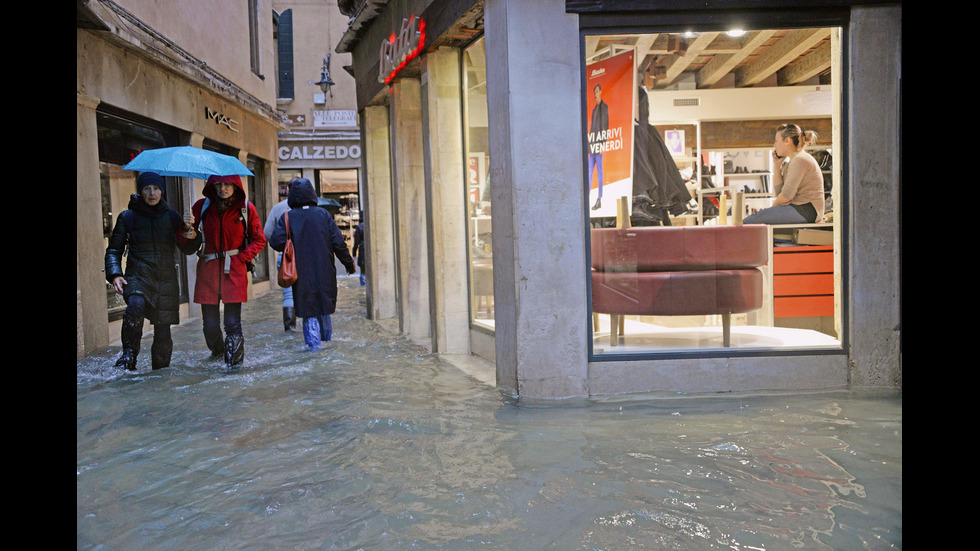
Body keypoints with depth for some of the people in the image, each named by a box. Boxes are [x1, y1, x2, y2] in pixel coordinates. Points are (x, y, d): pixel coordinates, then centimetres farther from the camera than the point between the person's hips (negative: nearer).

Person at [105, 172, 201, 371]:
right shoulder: (128, 217, 6)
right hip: (138, 276, -2)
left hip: (166, 279, 2)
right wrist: (114, 274, -6)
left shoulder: (171, 216, 11)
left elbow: (188, 249, 11)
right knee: (135, 305, -34)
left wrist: (189, 232, -9)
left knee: (163, 330, 3)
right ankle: (129, 355, -23)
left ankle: (160, 371, 21)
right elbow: (114, 249, 10)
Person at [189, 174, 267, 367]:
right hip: (208, 270, 1)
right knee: (210, 325, 5)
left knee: (233, 323, -9)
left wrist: (242, 258, -5)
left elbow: (259, 240, 8)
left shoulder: (247, 208, 0)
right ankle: (217, 351, 36)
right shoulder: (202, 206, 2)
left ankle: (234, 360, 7)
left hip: (235, 271, -1)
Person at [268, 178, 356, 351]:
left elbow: (275, 241, -15)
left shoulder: (287, 217, -5)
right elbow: (338, 242, -3)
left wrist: (289, 249, 6)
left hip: (302, 273, -2)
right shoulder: (323, 214, -1)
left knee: (309, 310, 3)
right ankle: (326, 339, 26)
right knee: (324, 307, 16)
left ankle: (314, 342, -4)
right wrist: (349, 263, 7)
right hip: (324, 271, 2)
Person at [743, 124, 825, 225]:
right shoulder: (789, 162, 19)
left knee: (749, 221, -20)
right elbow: (779, 192, 14)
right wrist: (777, 165, 11)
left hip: (806, 210, -10)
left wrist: (772, 207, 2)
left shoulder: (800, 160, -11)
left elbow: (787, 195, -15)